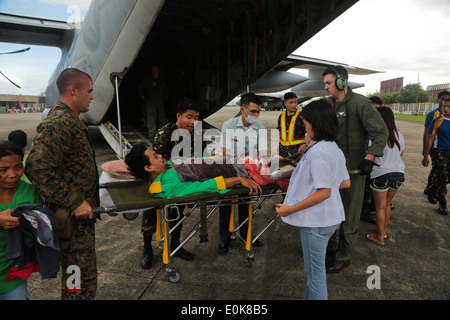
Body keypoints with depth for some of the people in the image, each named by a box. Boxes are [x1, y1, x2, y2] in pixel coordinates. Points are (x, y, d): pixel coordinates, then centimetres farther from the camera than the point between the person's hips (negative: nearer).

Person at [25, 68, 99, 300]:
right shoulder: (59, 123, -19)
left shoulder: (69, 120, 16)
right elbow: (38, 169, -27)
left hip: (80, 212, 11)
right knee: (82, 281, 0)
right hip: (72, 219, -10)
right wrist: (75, 202, -23)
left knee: (80, 273, 23)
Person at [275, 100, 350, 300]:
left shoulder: (318, 152, -22)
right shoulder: (335, 149, 8)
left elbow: (324, 192, -25)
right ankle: (309, 297, 42)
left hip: (316, 221, -10)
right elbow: (345, 183, 12)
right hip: (330, 217, 10)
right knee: (313, 269, 25)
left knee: (315, 272, 7)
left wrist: (290, 209, -20)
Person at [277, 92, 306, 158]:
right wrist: (276, 146, 15)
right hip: (282, 149, 5)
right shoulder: (281, 116, 12)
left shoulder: (301, 116, -3)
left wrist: (304, 144, -20)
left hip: (297, 148, -4)